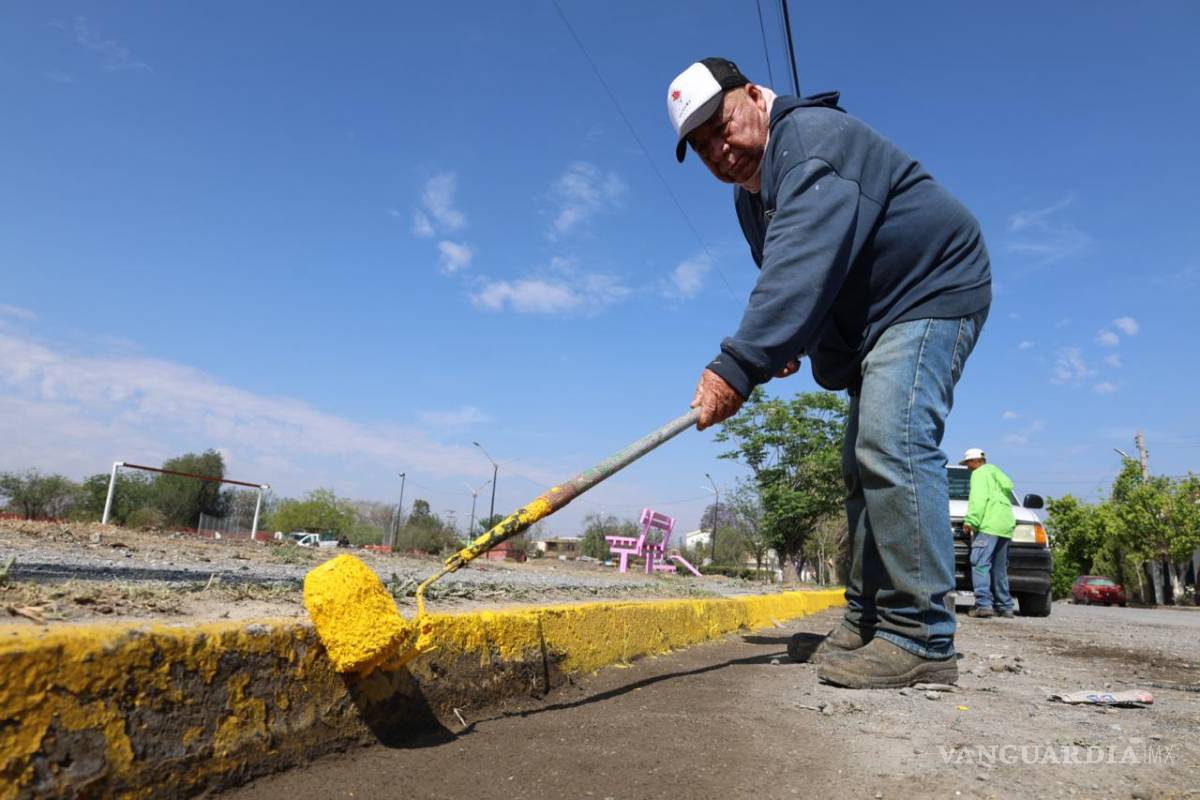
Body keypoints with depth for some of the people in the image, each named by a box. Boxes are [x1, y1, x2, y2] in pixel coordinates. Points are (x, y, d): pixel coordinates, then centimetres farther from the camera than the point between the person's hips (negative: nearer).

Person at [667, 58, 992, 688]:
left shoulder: (812, 139, -22)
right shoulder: (751, 194, 9)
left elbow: (804, 266, -37)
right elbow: (783, 280, 16)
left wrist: (739, 364, -44)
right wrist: (784, 346, -3)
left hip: (934, 292, -10)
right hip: (873, 320, 10)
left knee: (891, 442, -25)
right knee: (863, 464, 9)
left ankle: (920, 638, -20)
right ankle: (869, 618, 17)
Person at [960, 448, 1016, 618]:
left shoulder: (980, 473, 2)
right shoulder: (997, 473, 29)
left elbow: (978, 499, -13)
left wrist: (971, 520, -19)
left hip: (989, 525, -9)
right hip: (1006, 526, 9)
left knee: (980, 564, -15)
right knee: (1000, 568, 15)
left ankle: (983, 604, -26)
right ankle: (1005, 606, 17)